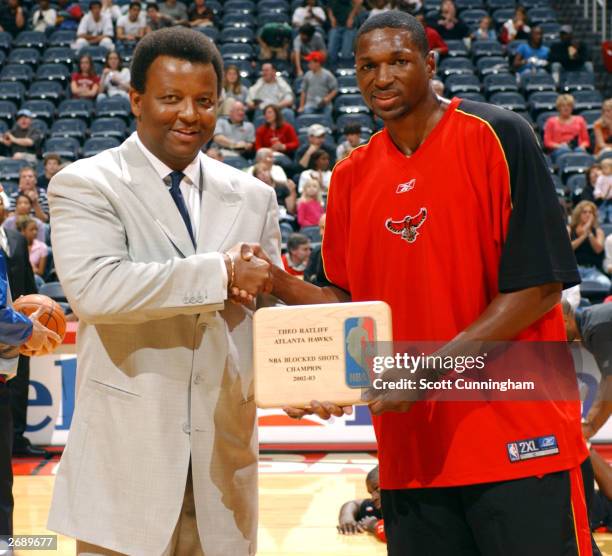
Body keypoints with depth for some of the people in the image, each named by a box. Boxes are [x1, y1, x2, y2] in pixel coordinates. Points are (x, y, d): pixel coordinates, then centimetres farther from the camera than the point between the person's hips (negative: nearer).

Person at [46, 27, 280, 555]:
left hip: (225, 456, 4)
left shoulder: (252, 197, 12)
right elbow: (93, 288, -21)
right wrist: (221, 271, -19)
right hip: (127, 460, -4)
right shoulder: (84, 185, -4)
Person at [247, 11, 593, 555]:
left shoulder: (496, 136, -6)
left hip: (517, 440, -5)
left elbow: (539, 287, -11)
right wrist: (280, 284, -3)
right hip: (412, 445, 5)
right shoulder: (352, 176, 10)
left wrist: (431, 370, -17)